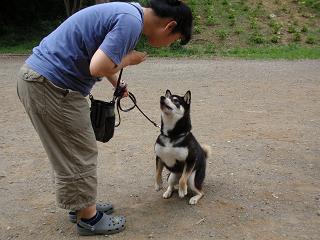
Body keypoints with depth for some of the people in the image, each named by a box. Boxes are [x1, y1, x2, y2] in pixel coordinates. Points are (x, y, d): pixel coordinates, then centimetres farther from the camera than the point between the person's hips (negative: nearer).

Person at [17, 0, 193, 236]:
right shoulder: (131, 21, -19)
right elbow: (98, 68, -27)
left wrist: (116, 82, 31)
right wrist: (128, 60, -9)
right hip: (50, 85, -10)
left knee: (77, 152, 19)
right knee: (80, 156, 2)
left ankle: (82, 205, 34)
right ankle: (89, 218, 18)